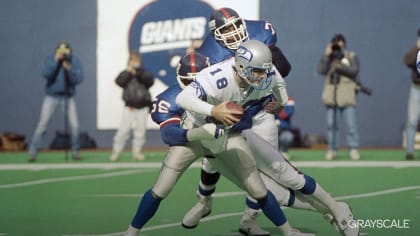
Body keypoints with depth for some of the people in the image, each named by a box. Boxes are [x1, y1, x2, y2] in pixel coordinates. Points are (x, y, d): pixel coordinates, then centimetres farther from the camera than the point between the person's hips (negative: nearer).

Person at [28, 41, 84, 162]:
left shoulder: (74, 61, -5)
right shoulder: (50, 59, -7)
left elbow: (79, 79, -12)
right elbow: (46, 74, -22)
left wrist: (69, 69, -26)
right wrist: (56, 61, -27)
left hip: (68, 97, 1)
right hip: (52, 96, -1)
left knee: (74, 125, -5)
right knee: (42, 124, -7)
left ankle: (75, 151, 12)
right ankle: (33, 152, -5)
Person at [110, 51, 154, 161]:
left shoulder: (144, 73, 4)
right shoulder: (125, 73, 3)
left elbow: (150, 81, -15)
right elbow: (119, 82, -14)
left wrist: (139, 73, -25)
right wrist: (129, 72, -19)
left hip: (142, 107, 1)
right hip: (129, 107, -1)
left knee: (140, 130, 5)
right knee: (123, 130, -4)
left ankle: (137, 152, 16)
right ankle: (116, 151, 2)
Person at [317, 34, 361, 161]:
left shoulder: (351, 56, 9)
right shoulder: (328, 58, 14)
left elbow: (354, 71, -6)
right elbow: (321, 70, -3)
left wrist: (340, 66, -18)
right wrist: (327, 55, -8)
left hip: (346, 96, -2)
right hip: (331, 95, 2)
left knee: (351, 124, -10)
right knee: (331, 124, 2)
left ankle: (353, 149, -6)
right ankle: (332, 149, 9)